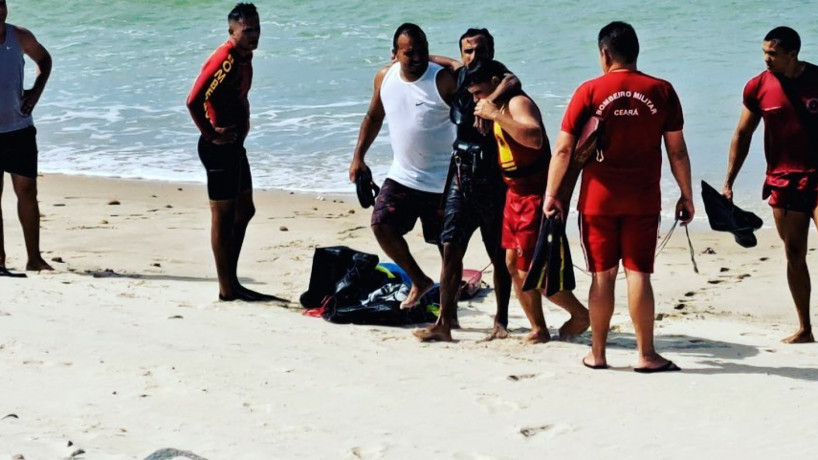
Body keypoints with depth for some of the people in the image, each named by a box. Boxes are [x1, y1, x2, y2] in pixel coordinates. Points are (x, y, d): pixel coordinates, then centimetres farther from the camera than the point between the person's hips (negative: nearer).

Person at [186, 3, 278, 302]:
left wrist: (241, 127, 13)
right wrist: (211, 135, -19)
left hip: (235, 145, 10)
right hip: (219, 147, -10)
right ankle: (226, 290, 4)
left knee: (244, 211, 15)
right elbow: (193, 102, -27)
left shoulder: (245, 57, 10)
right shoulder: (224, 61, -20)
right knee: (223, 216, -3)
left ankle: (232, 282, 23)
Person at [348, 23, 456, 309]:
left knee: (446, 245, 2)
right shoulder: (384, 78, 0)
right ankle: (419, 282, 15)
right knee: (381, 225, -4)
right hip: (402, 175, 5)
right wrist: (358, 156, 8)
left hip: (442, 181, -5)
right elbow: (373, 117, 14)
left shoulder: (442, 80, -17)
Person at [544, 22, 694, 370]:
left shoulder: (589, 92, -3)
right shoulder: (662, 92, 0)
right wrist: (686, 196, 10)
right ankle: (646, 354, 3)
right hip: (643, 199, 0)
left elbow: (563, 149, -4)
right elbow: (677, 151, 2)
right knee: (639, 273, 3)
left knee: (603, 275, 7)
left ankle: (597, 353, 14)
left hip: (598, 198, 0)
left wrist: (552, 193, 3)